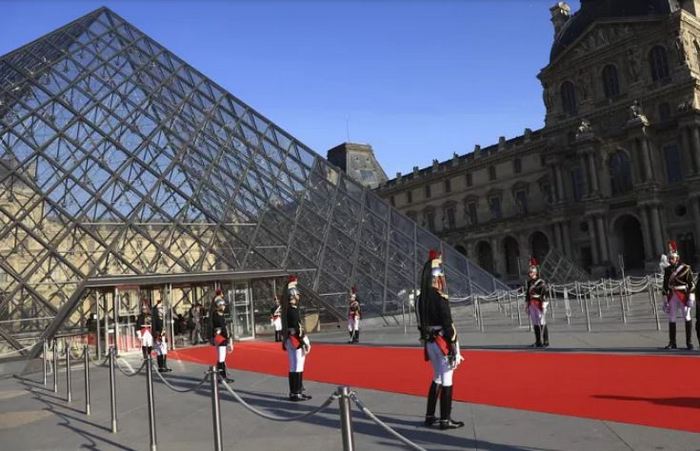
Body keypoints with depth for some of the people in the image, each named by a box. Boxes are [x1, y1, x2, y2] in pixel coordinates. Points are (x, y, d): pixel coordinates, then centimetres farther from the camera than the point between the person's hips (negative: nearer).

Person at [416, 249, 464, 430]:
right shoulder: (440, 298, -18)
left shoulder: (421, 299, 9)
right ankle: (445, 420, 6)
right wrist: (454, 347, -15)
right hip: (443, 343, -8)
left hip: (429, 342, 9)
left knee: (437, 378, 20)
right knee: (447, 381, 0)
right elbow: (447, 324, -19)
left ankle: (430, 416, 25)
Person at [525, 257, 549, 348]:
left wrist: (543, 304, -16)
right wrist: (526, 304, 15)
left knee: (542, 323, -3)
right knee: (535, 323, 9)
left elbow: (544, 294, -11)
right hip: (532, 305, 6)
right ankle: (538, 341, 16)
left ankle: (545, 341, 3)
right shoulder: (528, 283, 11)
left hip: (539, 304, -6)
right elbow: (527, 294, 16)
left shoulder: (541, 282, -7)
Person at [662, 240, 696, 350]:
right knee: (671, 319, 4)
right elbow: (665, 286, 11)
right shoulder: (667, 270, 8)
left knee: (687, 318, 2)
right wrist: (665, 299, 8)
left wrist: (691, 298, -14)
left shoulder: (685, 268, -5)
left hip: (683, 296, -4)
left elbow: (692, 283, -8)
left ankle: (689, 342, 9)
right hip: (672, 297, 4)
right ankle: (672, 343, 9)